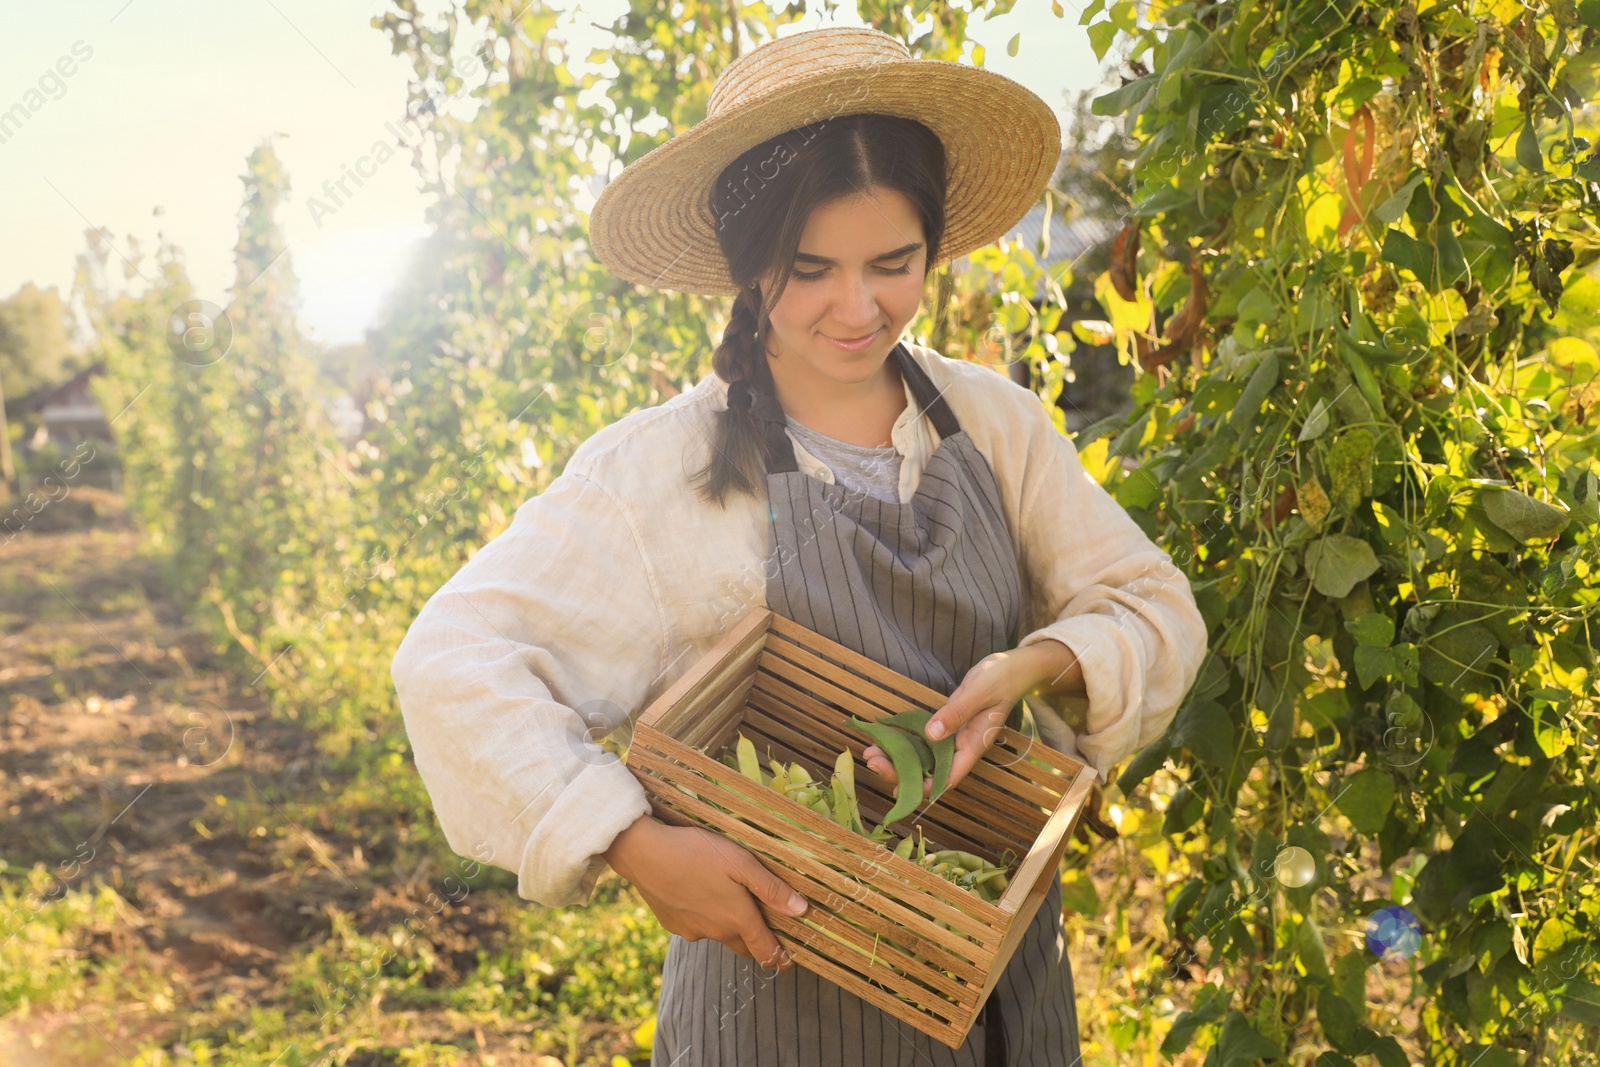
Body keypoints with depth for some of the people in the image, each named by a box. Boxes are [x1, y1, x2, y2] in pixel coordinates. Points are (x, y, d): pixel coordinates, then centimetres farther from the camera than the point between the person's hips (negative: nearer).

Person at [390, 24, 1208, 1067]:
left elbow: (1156, 606, -1)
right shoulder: (663, 469, -15)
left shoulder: (992, 419, -3)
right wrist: (640, 848, -29)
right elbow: (453, 658, -20)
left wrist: (1031, 667, -22)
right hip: (787, 980, -4)